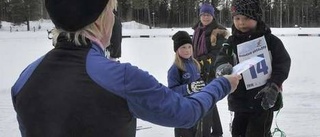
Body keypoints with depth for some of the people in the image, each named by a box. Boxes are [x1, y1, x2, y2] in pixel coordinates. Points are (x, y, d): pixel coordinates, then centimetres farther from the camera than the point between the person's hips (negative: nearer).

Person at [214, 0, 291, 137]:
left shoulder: (270, 40, -5)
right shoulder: (232, 42, 3)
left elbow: (283, 64, -6)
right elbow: (222, 57, -13)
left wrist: (273, 87, -17)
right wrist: (223, 66, -37)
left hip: (264, 100, -4)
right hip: (241, 100, 4)